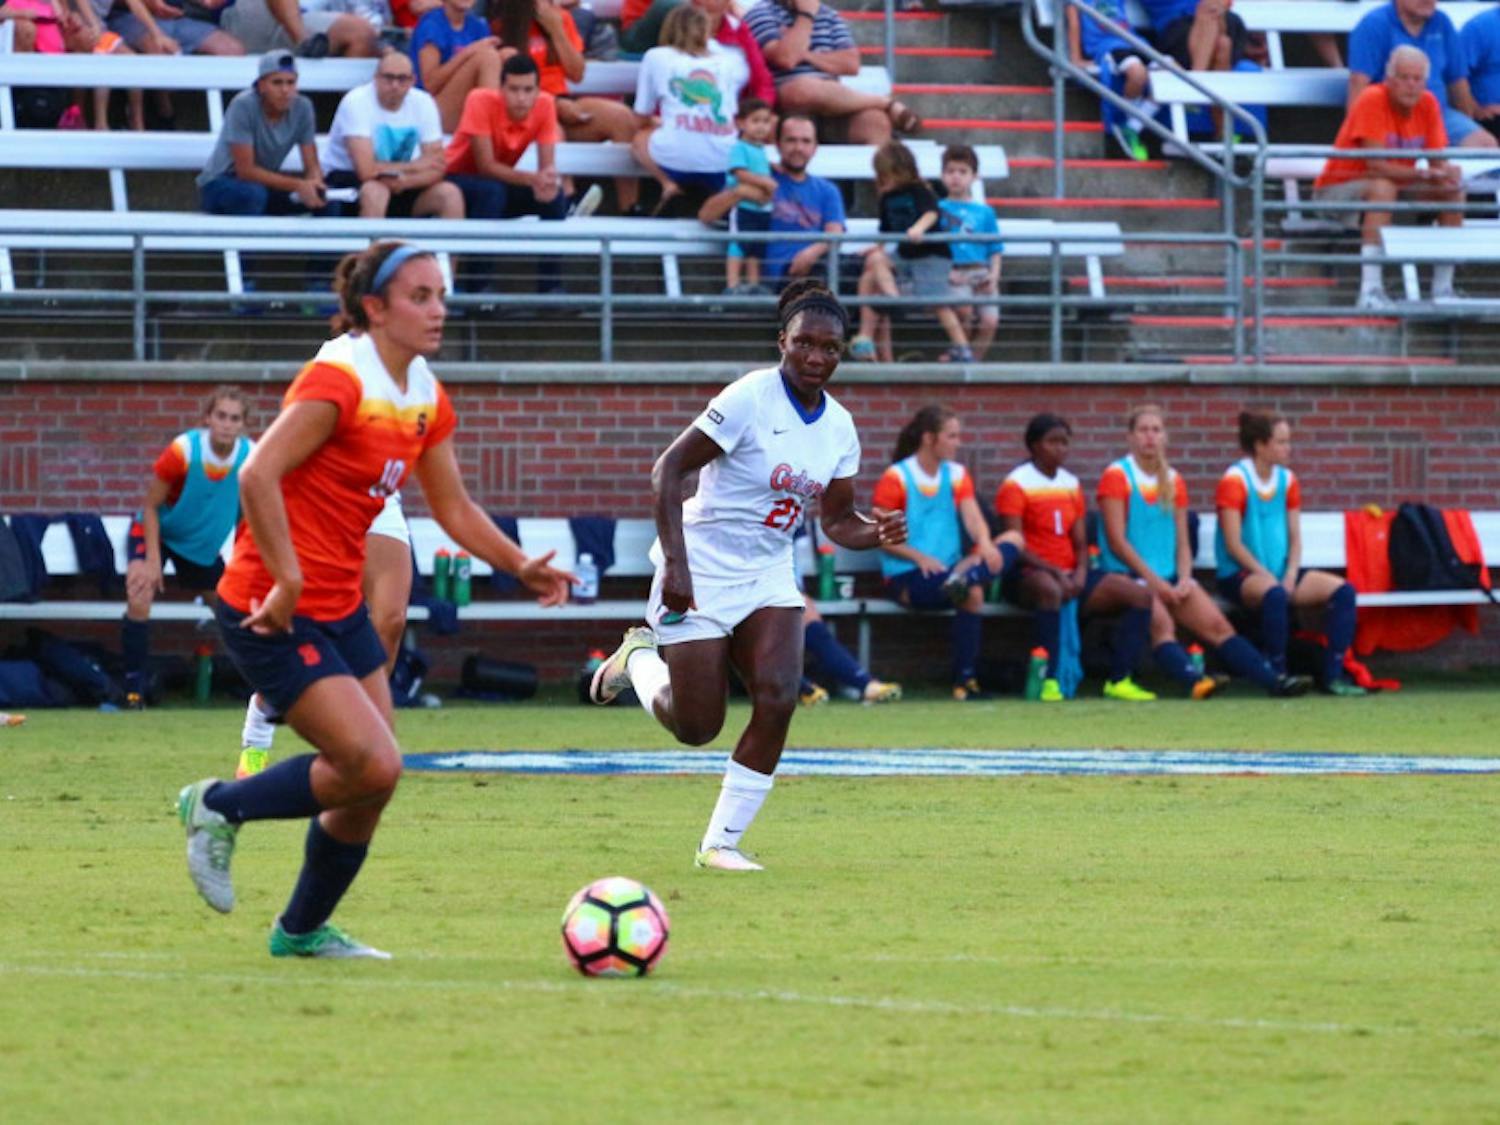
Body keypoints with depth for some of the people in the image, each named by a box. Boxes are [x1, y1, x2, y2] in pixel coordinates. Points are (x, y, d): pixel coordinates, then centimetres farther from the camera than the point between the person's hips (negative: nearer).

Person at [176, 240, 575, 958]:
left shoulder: (426, 399, 8)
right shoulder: (338, 379, -19)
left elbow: (454, 508, 18)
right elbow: (258, 476, -27)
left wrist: (519, 567, 4)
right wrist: (287, 583, -27)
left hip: (340, 608, 9)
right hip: (275, 612, -9)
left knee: (372, 779, 8)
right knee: (374, 766, -15)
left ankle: (303, 931, 26)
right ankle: (220, 806, 5)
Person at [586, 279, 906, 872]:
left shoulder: (839, 428, 2)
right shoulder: (750, 399, -18)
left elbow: (837, 521, 11)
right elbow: (667, 471, -18)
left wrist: (877, 531, -12)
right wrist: (676, 565, -25)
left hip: (768, 576, 5)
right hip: (701, 574, -5)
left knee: (777, 699, -16)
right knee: (695, 727, -1)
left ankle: (721, 842, -4)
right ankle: (640, 655, 33)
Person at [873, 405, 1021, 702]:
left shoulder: (957, 475, 15)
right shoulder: (896, 478, -3)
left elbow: (973, 518, 0)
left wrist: (985, 543, -24)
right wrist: (919, 557, -19)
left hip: (946, 569, 6)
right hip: (906, 578, -6)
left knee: (1013, 540, -18)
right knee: (972, 593, -34)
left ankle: (962, 579, -41)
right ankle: (964, 680, -33)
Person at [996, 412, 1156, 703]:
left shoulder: (1071, 485, 16)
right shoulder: (1016, 485, -5)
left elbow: (1080, 543, 13)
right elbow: (1017, 547, -13)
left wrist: (1080, 572, -9)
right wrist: (1055, 572, -25)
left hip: (1069, 574, 7)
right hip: (1028, 575, -7)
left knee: (1140, 595, -10)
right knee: (1050, 588, -44)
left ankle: (1119, 680, -13)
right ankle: (1049, 679, -43)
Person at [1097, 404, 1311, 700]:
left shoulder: (1173, 481, 18)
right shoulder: (1117, 476, 1)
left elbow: (1182, 542, 15)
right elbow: (1117, 541, -7)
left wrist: (1183, 580, -4)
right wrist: (1154, 581, -13)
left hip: (1170, 577, 6)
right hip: (1128, 575, -6)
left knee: (1217, 624, -12)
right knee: (1160, 621, -33)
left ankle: (1273, 679, -24)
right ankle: (1194, 682, -55)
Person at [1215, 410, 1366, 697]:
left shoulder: (1287, 480, 11)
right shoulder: (1235, 481, -8)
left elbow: (1295, 538, 10)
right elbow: (1233, 545, -12)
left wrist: (1290, 576, -7)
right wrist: (1268, 577, -17)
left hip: (1280, 573, 7)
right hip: (1239, 576, -7)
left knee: (1342, 590, -14)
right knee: (1274, 594, -40)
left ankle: (1333, 674, -15)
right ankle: (1277, 674, -29)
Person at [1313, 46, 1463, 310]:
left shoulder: (1428, 104, -3)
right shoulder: (1372, 100, -22)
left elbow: (1439, 162, -5)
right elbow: (1377, 166, -29)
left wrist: (1447, 172, -30)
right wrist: (1424, 174, -36)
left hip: (1390, 189, 7)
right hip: (1337, 189, -7)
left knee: (1452, 192, -9)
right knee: (1383, 187, -37)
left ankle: (1443, 288, -7)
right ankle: (1370, 290, -45)